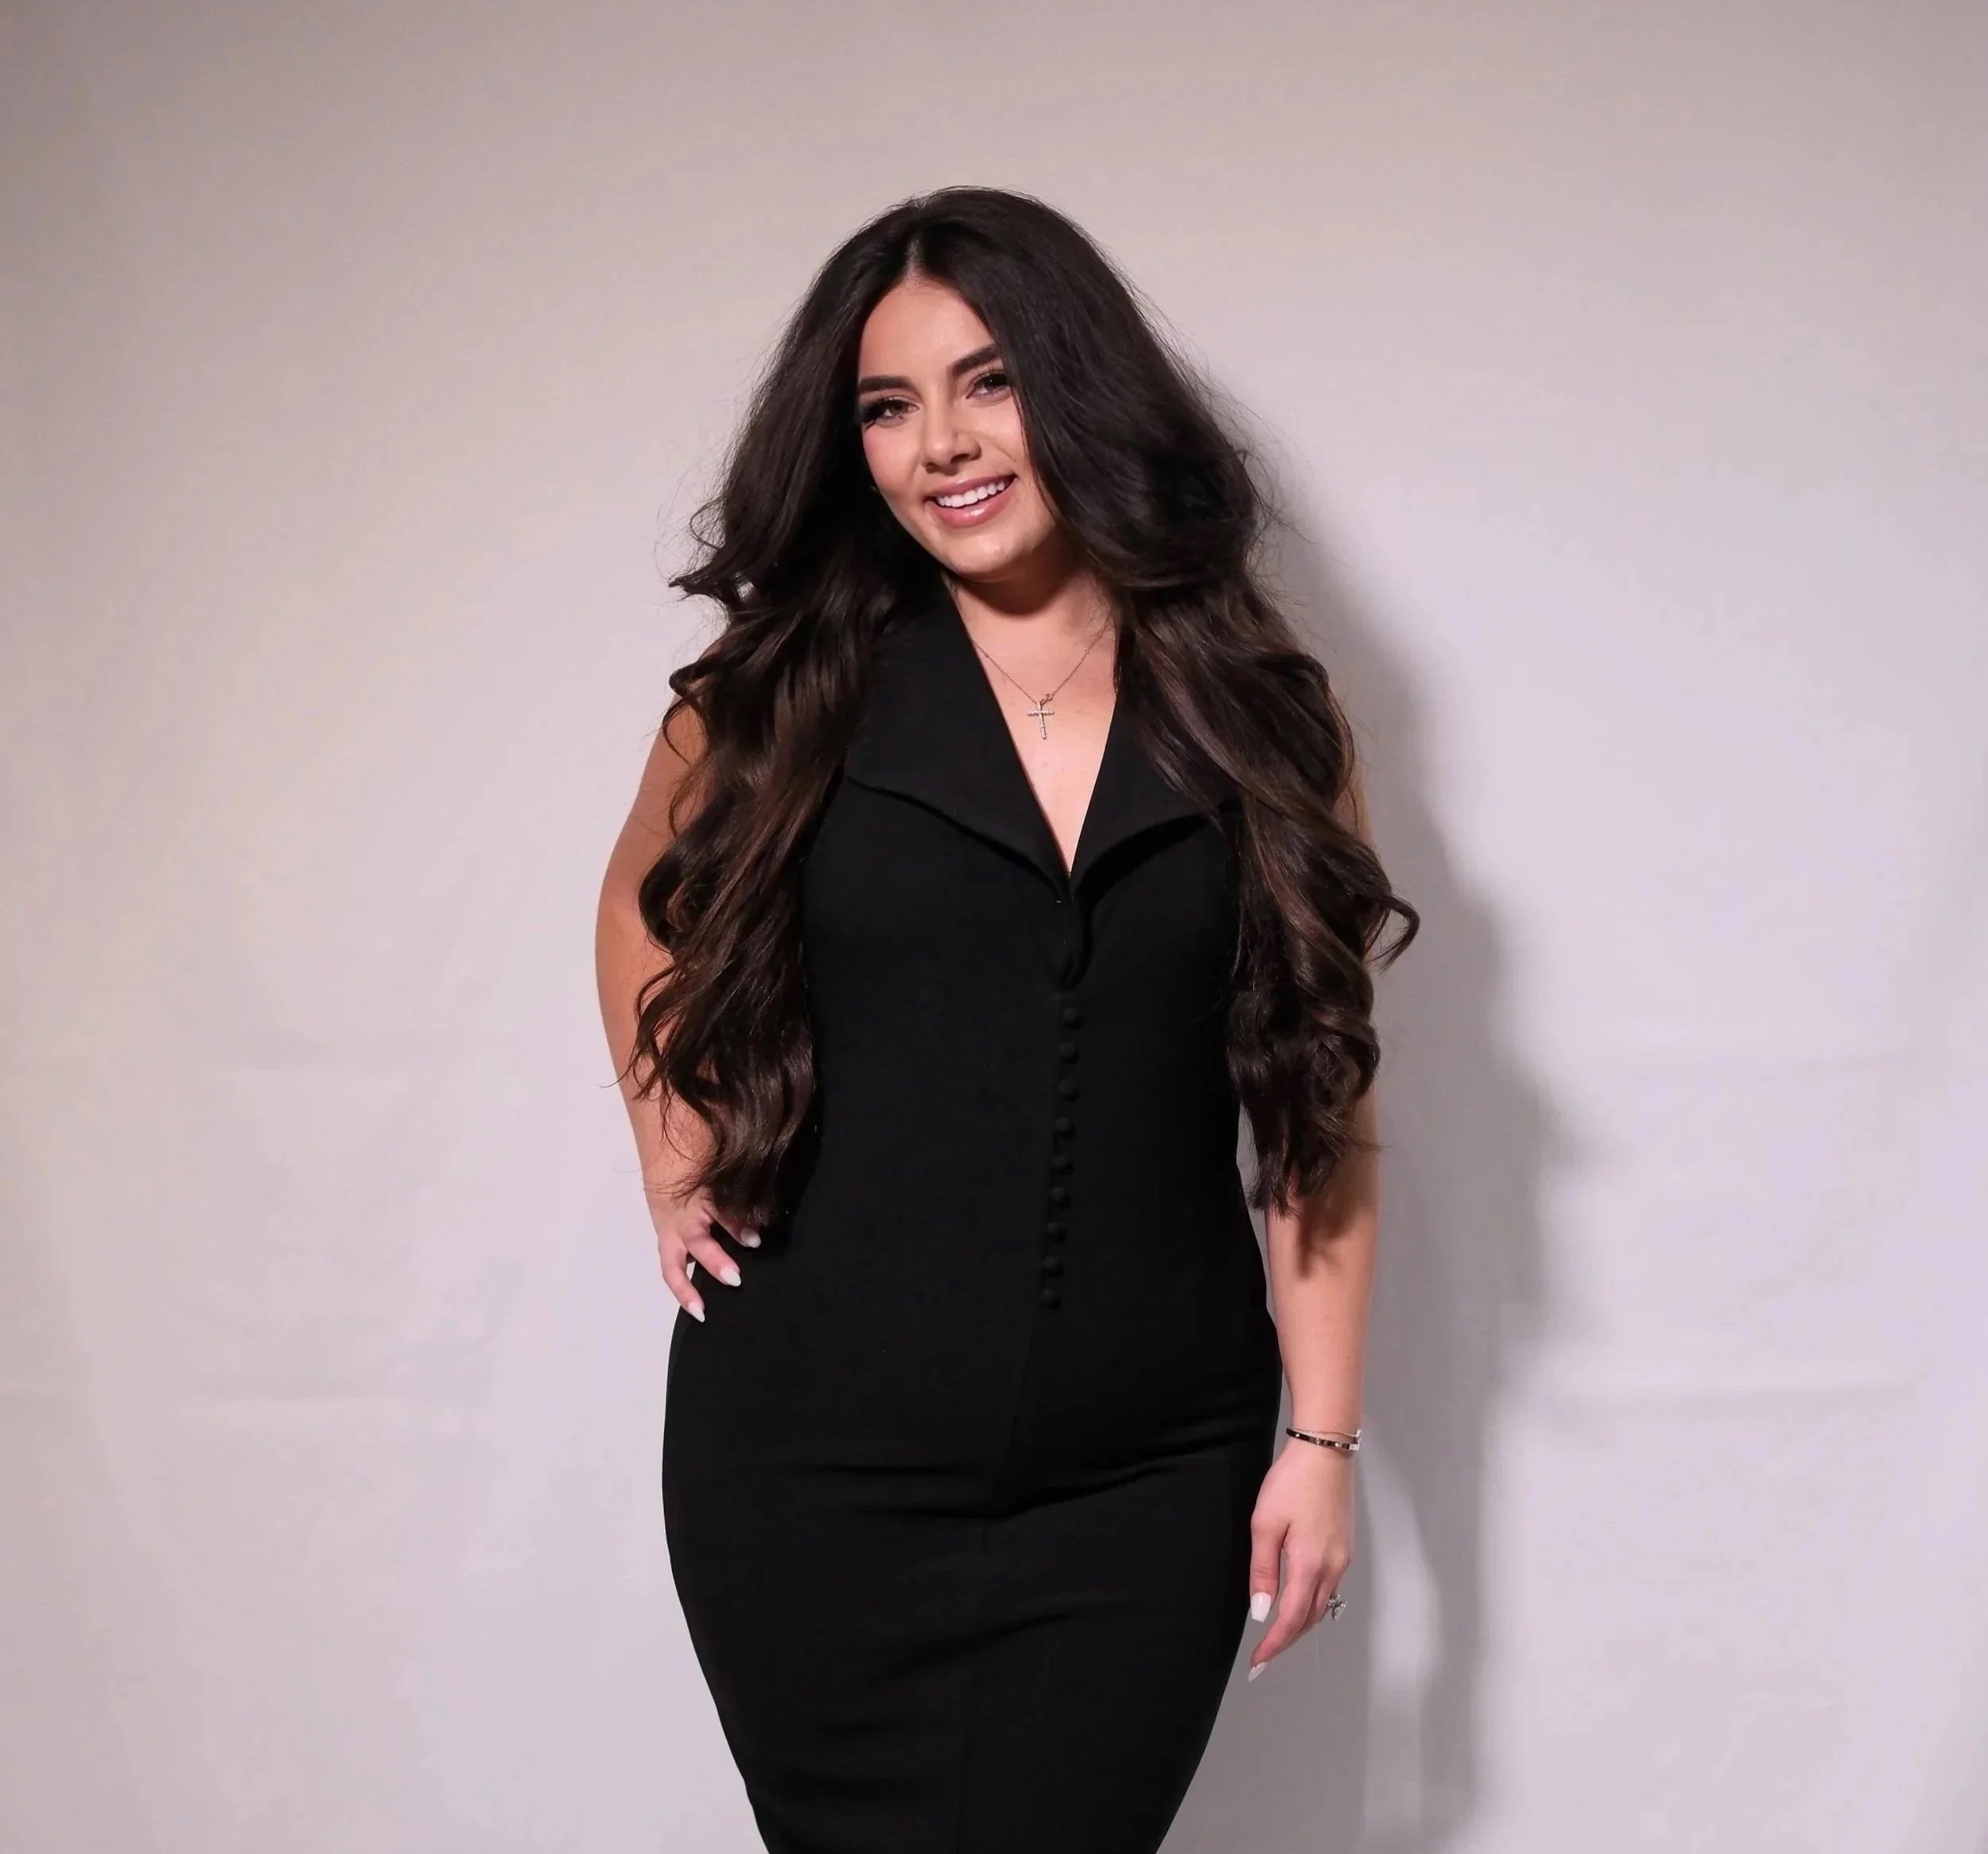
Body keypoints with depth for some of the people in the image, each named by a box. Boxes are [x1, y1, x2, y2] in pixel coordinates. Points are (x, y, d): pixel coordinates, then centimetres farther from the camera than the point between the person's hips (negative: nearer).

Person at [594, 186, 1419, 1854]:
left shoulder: (1266, 714, 1)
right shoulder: (786, 701, 0)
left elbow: (1322, 1105, 3)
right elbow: (643, 905, 20)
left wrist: (1322, 1434, 0)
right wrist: (679, 1175, 8)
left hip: (1144, 1480, 0)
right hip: (818, 1465, 0)